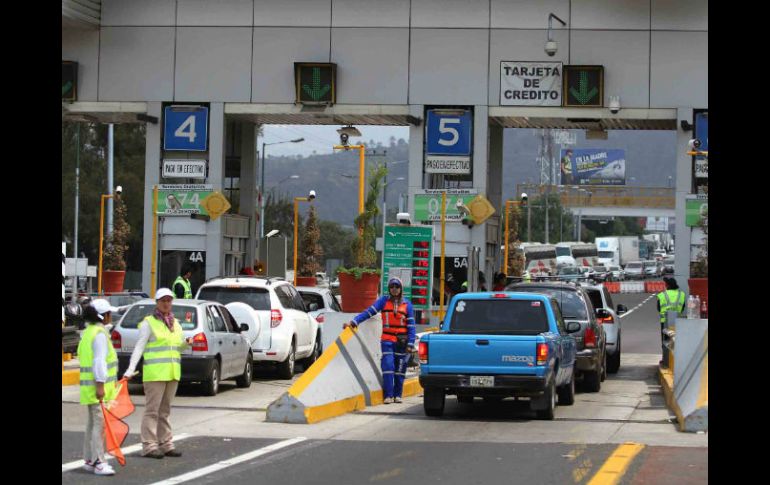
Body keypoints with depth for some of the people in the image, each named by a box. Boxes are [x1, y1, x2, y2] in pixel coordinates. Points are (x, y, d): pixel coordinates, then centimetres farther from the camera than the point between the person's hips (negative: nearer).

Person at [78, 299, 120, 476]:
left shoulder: (89, 331, 16)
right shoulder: (100, 334, -15)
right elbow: (99, 361, -21)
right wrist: (100, 386, -24)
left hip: (90, 386, 10)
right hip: (98, 385, -10)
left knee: (93, 422, 15)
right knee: (100, 422, -11)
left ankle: (90, 460, 20)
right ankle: (98, 462, -14)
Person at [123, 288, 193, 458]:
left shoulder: (175, 323, 14)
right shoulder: (148, 323, -5)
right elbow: (139, 347, -10)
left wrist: (186, 343, -1)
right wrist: (130, 370, -19)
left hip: (172, 373, 6)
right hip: (155, 372, -6)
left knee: (165, 411, 11)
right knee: (152, 410, -6)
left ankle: (165, 444, 15)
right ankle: (149, 446, -5)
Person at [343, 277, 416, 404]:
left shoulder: (407, 304, 5)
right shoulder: (384, 301, 4)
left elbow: (411, 325, 4)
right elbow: (369, 312, -3)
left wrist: (410, 344, -3)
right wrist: (353, 322, -14)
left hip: (401, 341, 1)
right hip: (387, 340, -1)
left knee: (400, 369, 5)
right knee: (388, 366, -10)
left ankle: (397, 395, 16)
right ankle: (388, 395, -9)